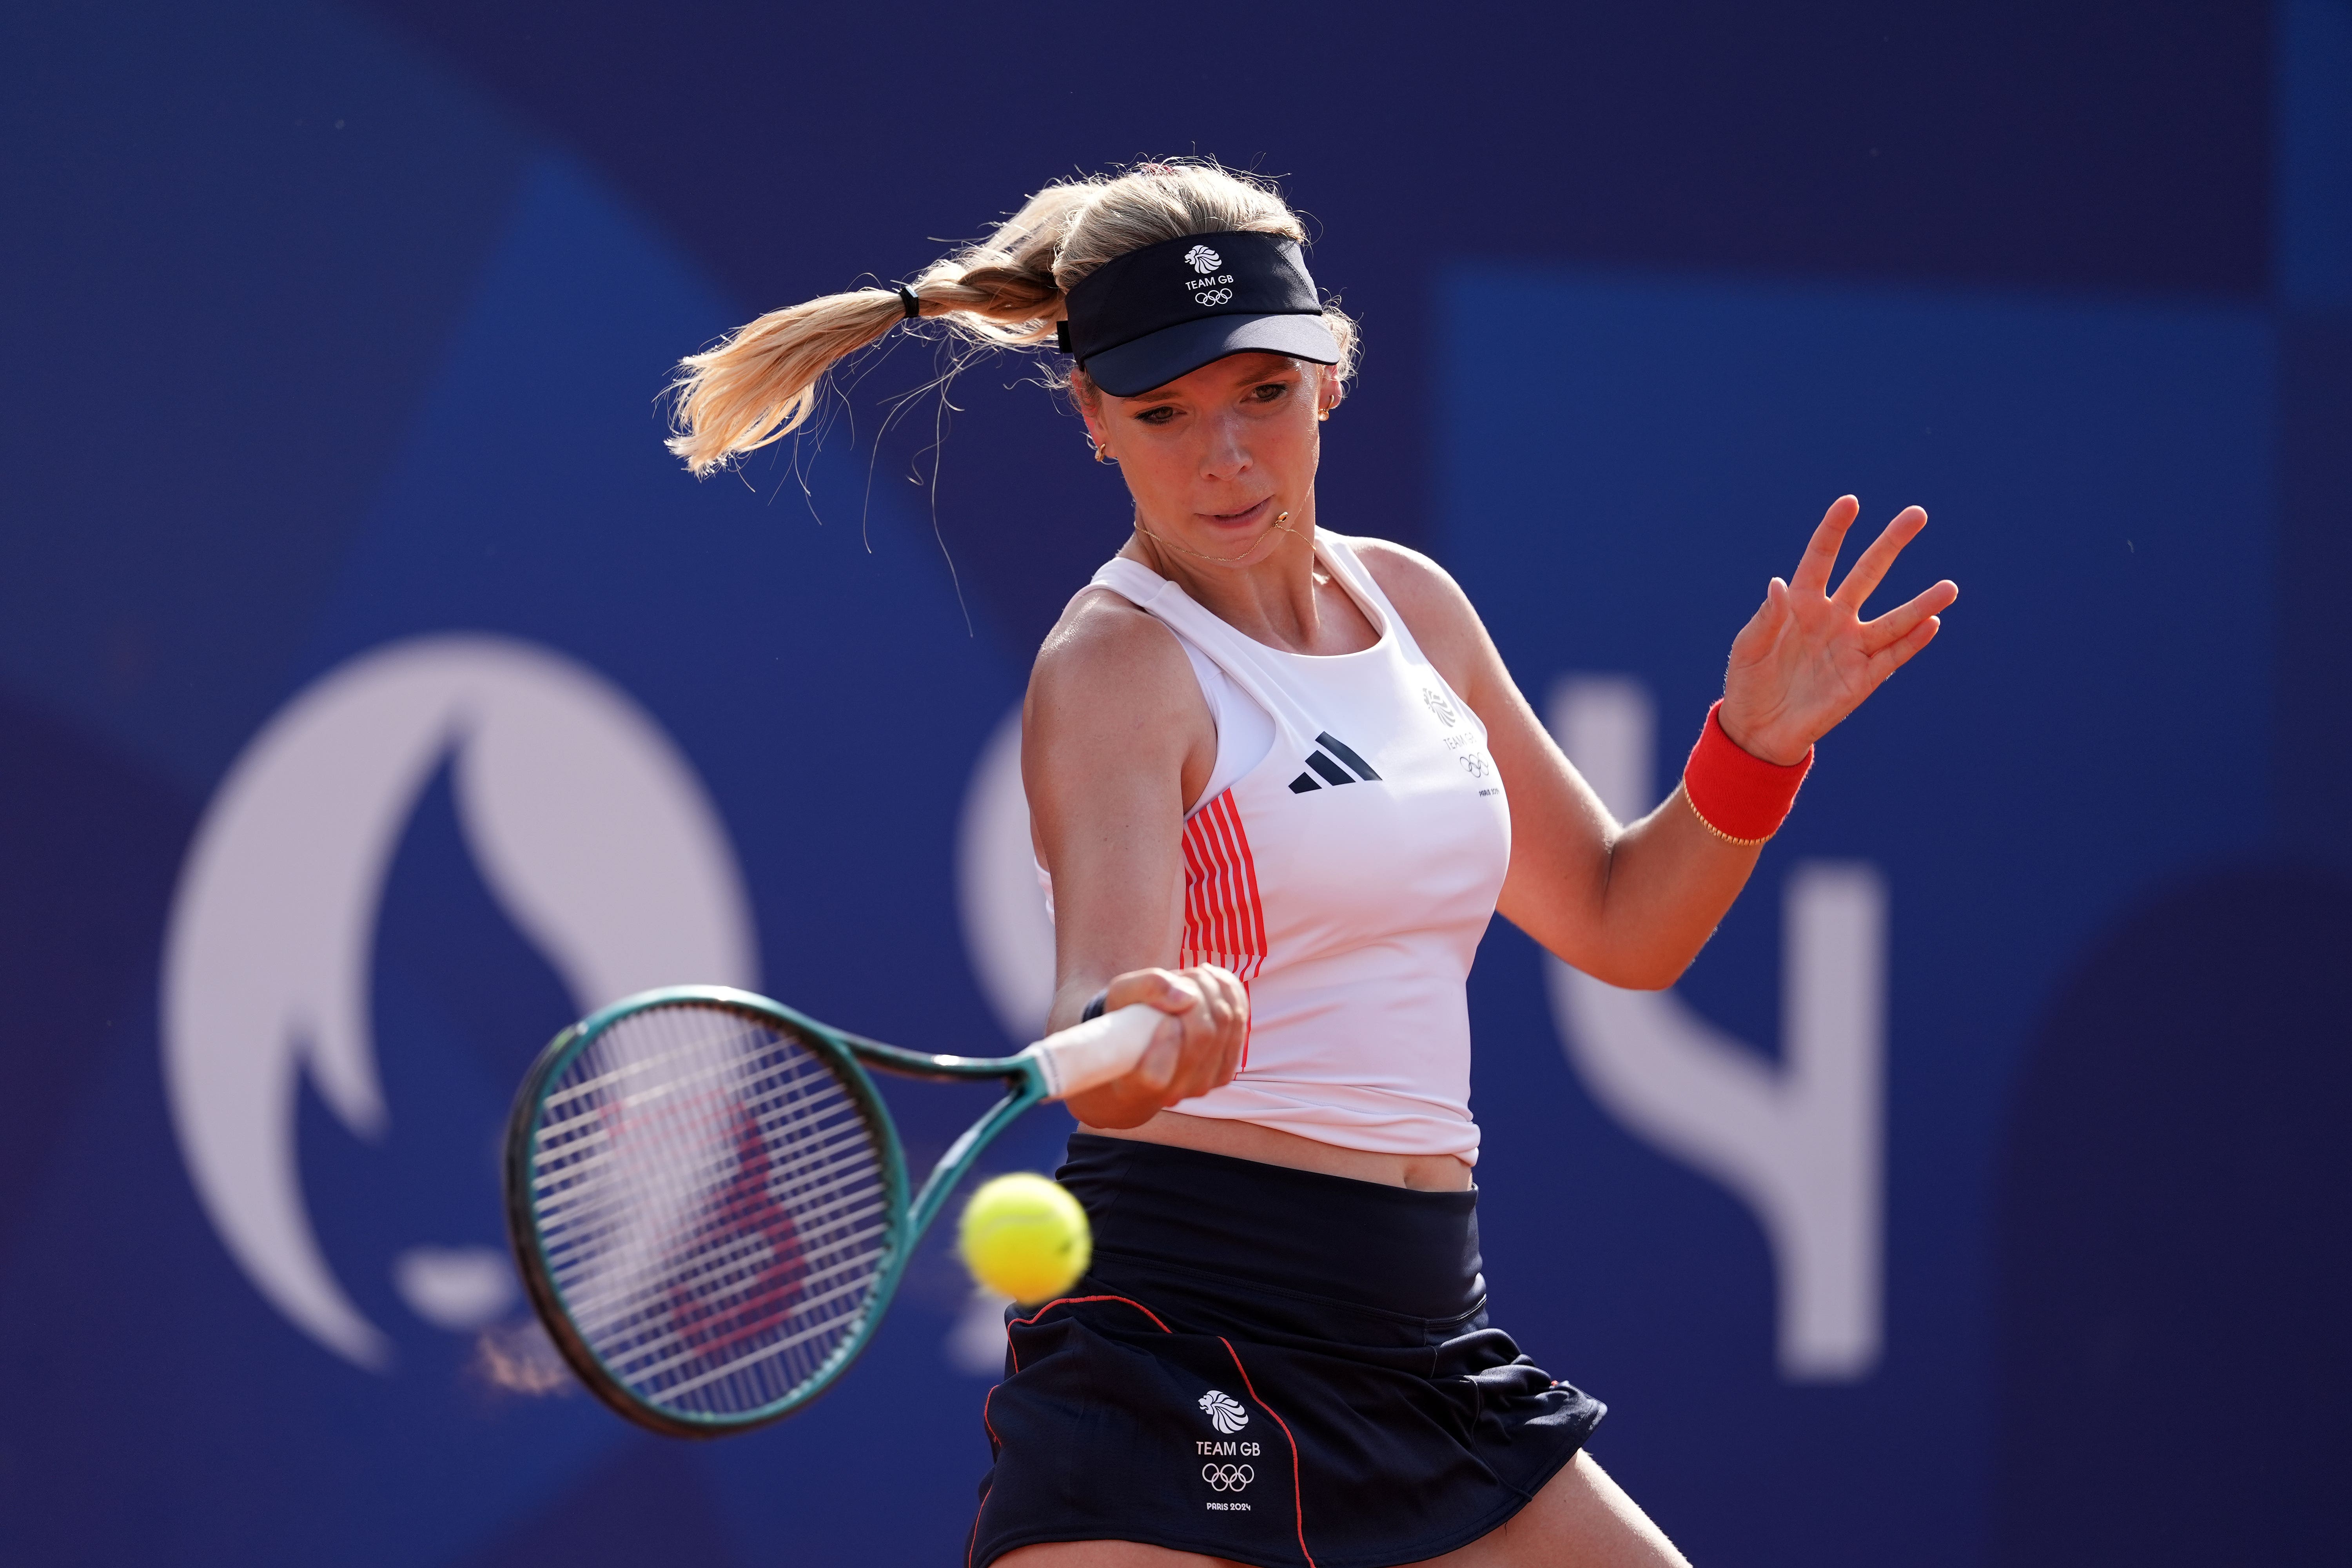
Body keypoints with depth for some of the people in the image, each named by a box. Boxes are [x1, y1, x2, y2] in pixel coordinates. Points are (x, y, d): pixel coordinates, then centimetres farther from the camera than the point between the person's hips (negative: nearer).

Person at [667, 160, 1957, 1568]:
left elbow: (1620, 924, 21)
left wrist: (1755, 748, 5)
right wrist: (1138, 1042, -48)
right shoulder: (1117, 667, -10)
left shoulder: (1412, 607, 11)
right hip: (1179, 1334, -7)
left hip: (1426, 1339, 7)